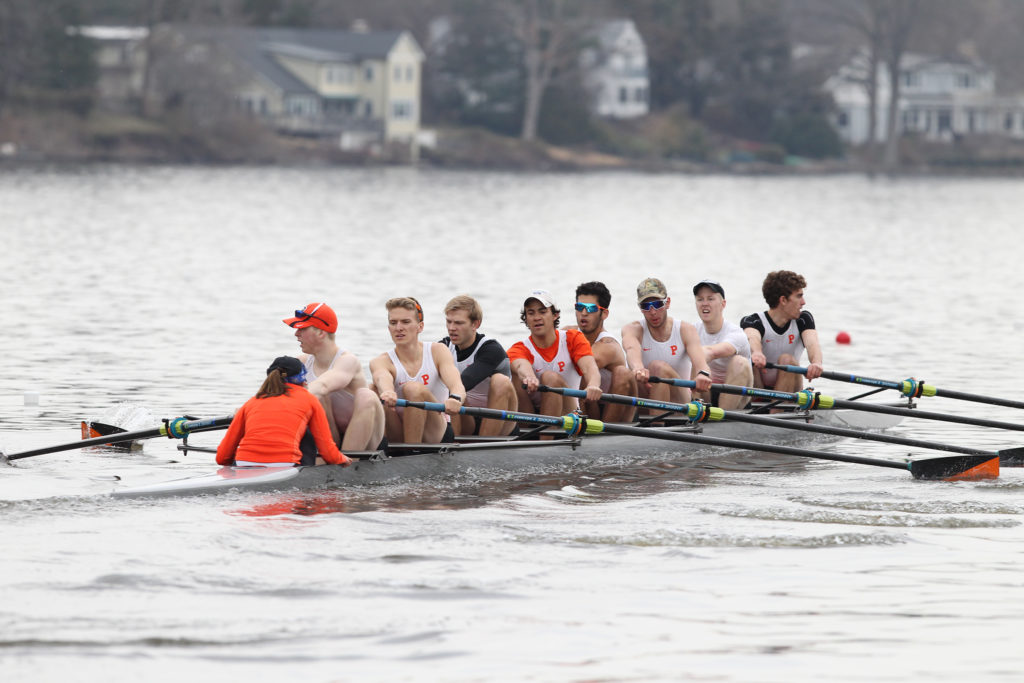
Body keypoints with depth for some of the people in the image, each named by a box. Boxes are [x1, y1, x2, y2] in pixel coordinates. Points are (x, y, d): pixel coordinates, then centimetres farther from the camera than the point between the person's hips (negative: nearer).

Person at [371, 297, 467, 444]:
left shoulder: (437, 351, 0)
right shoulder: (382, 361, -1)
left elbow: (456, 384, -19)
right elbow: (382, 378, -28)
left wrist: (455, 398, -46)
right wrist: (387, 393, -55)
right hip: (397, 436, 1)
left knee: (413, 388, -27)